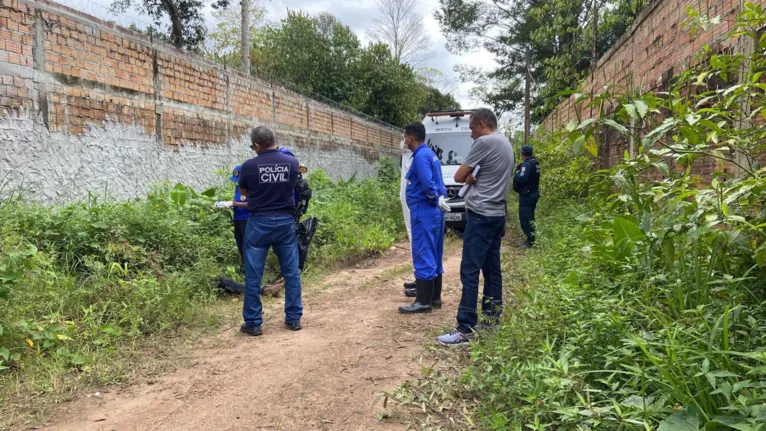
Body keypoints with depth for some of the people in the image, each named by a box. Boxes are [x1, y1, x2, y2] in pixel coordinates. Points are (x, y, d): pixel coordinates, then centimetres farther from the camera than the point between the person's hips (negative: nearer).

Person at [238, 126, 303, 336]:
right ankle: (294, 318, 17)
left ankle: (253, 323, 11)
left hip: (259, 223, -2)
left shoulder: (249, 166, -9)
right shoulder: (292, 162, -3)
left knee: (253, 275, 6)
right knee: (292, 272, 11)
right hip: (285, 222, 3)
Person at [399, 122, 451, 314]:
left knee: (423, 256, -6)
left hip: (424, 212, -10)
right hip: (433, 211, 10)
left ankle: (423, 301, -2)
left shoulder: (421, 156, -15)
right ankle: (434, 297, 21)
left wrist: (437, 200, -10)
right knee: (433, 255, 13)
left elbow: (427, 183, -25)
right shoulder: (430, 154, 17)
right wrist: (440, 199, 3)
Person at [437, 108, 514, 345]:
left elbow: (459, 176, -11)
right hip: (497, 214, 10)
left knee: (469, 271, -10)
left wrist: (469, 177, 10)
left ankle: (465, 329, -11)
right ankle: (492, 316, 21)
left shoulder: (485, 142, -13)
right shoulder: (505, 143, 17)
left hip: (481, 215, -10)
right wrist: (474, 178, 2)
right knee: (492, 268, 14)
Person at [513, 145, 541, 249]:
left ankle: (530, 241, -8)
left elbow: (521, 178, -29)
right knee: (529, 217, 17)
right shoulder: (534, 163, 11)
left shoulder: (526, 164, -19)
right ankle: (532, 239, 22)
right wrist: (520, 173, 7)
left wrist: (517, 173, -10)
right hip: (533, 193, 10)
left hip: (526, 194, -10)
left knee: (525, 218, -7)